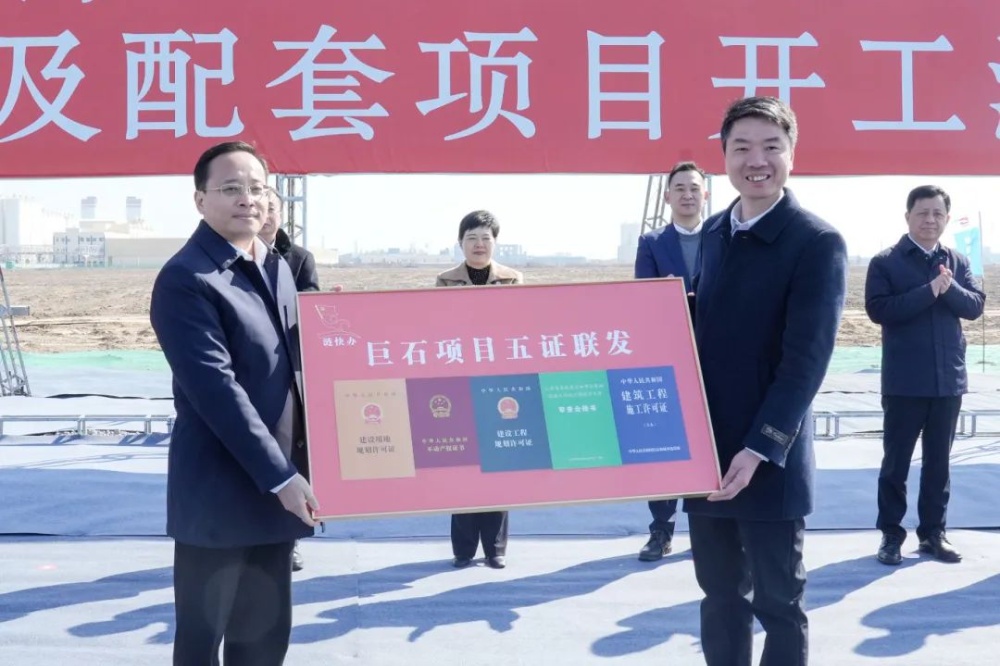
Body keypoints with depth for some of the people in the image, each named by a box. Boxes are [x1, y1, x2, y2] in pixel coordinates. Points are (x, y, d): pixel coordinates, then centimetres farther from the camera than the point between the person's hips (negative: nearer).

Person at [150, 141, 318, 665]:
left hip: (274, 484, 7)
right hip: (219, 493, -7)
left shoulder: (277, 268, 12)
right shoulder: (185, 279, -14)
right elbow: (216, 390, -20)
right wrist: (281, 476, -20)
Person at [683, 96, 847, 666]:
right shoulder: (715, 232, 11)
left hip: (769, 460, -6)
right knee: (721, 596, 14)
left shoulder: (818, 243, -10)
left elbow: (806, 360, -16)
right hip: (705, 451, 6)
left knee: (778, 602, 7)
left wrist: (758, 449, -22)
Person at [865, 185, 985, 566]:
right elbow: (878, 309, -16)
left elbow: (975, 305, 1)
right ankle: (891, 534, 12)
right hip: (904, 382, -4)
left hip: (948, 379, 4)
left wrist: (950, 288, -18)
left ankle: (933, 532, 20)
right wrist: (929, 291, -21)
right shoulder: (885, 262, -3)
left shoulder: (957, 262, 10)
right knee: (896, 461, 4)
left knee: (938, 461, 11)